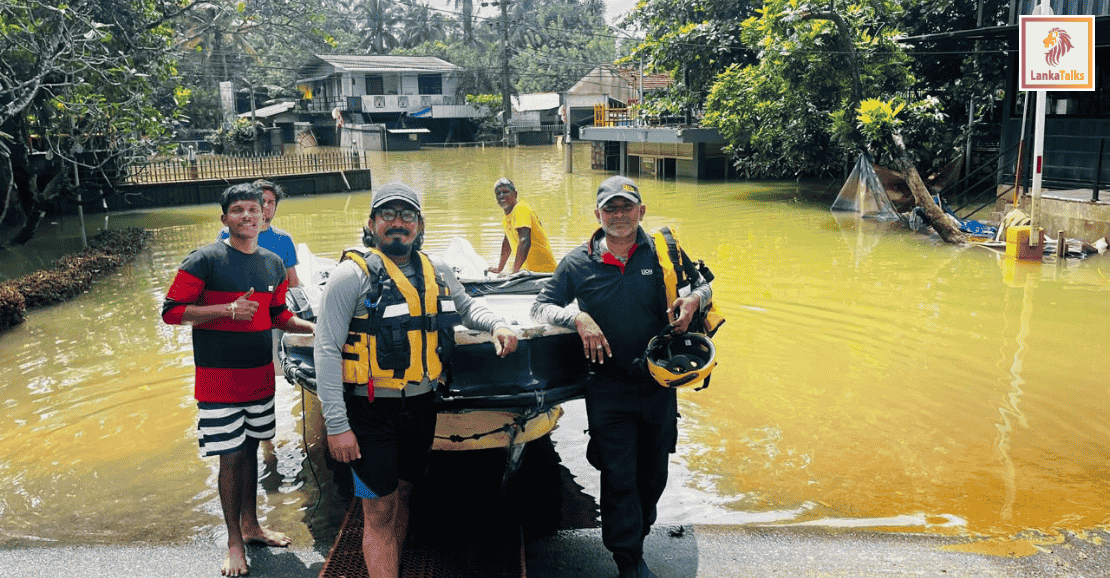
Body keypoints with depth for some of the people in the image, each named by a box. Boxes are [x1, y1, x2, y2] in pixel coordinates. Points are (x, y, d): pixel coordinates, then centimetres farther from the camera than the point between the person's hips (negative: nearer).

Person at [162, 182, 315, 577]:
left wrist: (318, 328, 5)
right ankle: (235, 542, 15)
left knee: (250, 448, 16)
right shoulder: (206, 259, -11)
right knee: (231, 456, 0)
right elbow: (171, 312, -13)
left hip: (261, 374, 5)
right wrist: (228, 309, -22)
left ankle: (251, 525, 32)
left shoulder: (274, 264, 7)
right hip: (219, 378, -5)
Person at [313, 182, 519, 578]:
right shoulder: (352, 275, -10)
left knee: (401, 497, 17)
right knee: (379, 513, -2)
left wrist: (496, 324, 3)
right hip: (371, 411, -5)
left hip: (420, 407, 6)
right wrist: (336, 425, -18)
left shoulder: (435, 272, 7)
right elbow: (326, 350, -13)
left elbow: (466, 306, 26)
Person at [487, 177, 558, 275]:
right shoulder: (506, 218, 15)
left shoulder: (521, 208, -14)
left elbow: (525, 241, -27)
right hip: (528, 269, 8)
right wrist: (499, 268, 32)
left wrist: (514, 271, -34)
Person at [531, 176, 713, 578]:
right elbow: (541, 307, 1)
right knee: (619, 477, 1)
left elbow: (702, 285, 11)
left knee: (653, 473, 16)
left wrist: (694, 299, -13)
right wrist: (578, 318, -18)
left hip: (659, 383, 2)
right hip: (608, 389, -2)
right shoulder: (578, 262, -2)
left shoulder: (664, 253, 0)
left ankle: (636, 534, 40)